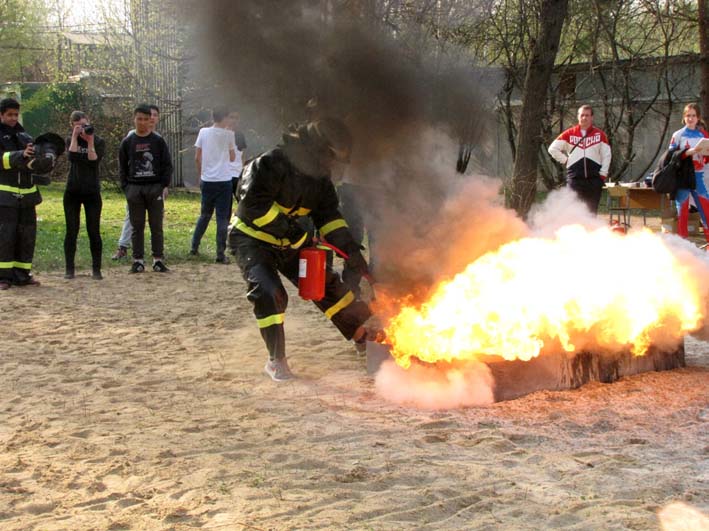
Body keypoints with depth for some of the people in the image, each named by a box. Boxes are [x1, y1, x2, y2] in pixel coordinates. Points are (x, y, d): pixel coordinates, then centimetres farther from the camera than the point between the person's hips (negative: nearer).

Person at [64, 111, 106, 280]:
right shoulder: (70, 140, 6)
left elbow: (94, 161, -12)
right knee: (71, 231, 2)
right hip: (72, 191, 1)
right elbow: (72, 156, -14)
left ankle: (96, 269, 4)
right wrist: (75, 136, -13)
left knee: (94, 231, -1)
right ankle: (69, 269, 6)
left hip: (92, 191, -1)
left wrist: (90, 142, -16)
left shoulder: (98, 142, 2)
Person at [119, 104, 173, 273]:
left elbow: (167, 164, 5)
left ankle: (158, 259, 8)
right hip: (134, 188, 1)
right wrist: (125, 187, 0)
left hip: (155, 187, -1)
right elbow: (122, 167, 9)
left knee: (156, 225, 2)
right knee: (137, 226, 4)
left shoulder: (158, 140, 3)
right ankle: (138, 260, 9)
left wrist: (165, 185, -4)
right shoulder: (127, 142, 6)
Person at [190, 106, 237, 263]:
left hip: (207, 180, 3)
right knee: (222, 218, 0)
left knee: (205, 215, 19)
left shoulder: (203, 132, 2)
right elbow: (232, 158, 6)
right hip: (224, 181, -3)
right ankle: (220, 254, -1)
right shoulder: (228, 134, -5)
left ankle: (194, 247, 22)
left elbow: (197, 158, 4)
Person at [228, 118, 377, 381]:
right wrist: (291, 229, -30)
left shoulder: (320, 176, -1)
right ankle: (276, 361, -11)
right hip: (251, 238, -7)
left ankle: (362, 333, 24)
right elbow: (253, 203, -32)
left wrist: (350, 248, -11)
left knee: (326, 283, 8)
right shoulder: (272, 163, -27)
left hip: (290, 241, 7)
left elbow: (328, 214, 1)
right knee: (269, 293, -24)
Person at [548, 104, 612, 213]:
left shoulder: (599, 134, 4)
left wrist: (603, 174, 1)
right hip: (574, 178, 0)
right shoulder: (569, 134, 4)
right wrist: (565, 160, 3)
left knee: (592, 211, 5)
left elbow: (606, 155, 7)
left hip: (594, 178, 0)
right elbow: (553, 149, 9)